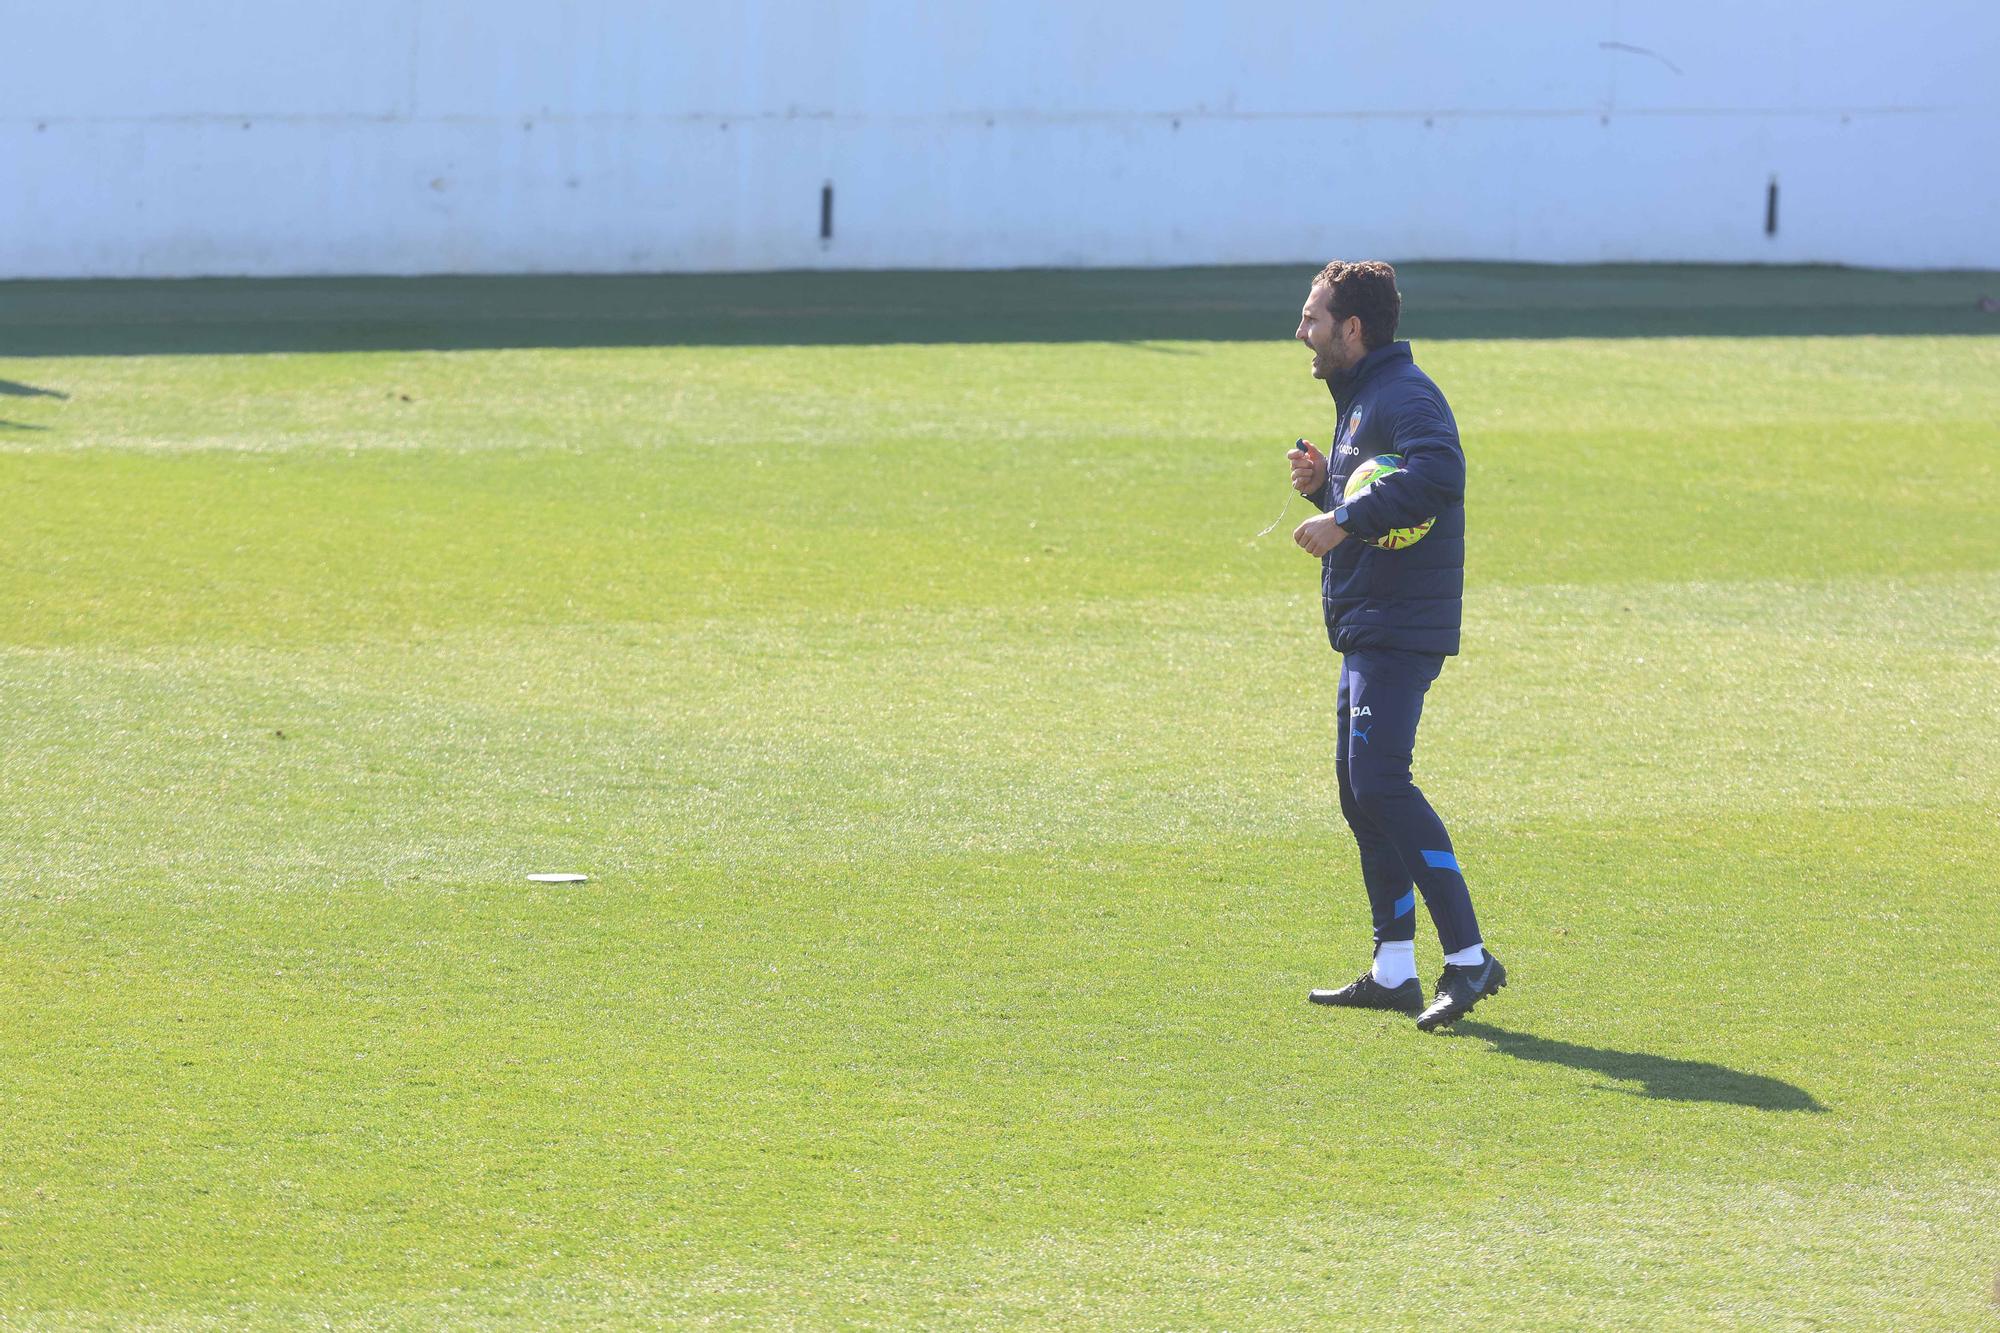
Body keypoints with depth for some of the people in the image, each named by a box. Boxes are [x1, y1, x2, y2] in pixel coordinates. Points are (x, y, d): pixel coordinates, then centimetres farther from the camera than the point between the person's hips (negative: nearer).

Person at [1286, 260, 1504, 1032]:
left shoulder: (1404, 396, -14)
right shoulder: (1360, 397, 19)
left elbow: (1438, 476, -32)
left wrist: (1346, 519, -29)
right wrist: (1325, 484, 7)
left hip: (1399, 630, -11)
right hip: (1366, 628, 11)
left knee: (1380, 781, -17)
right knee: (1360, 787, 13)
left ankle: (1469, 958, -17)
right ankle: (1393, 971, 17)